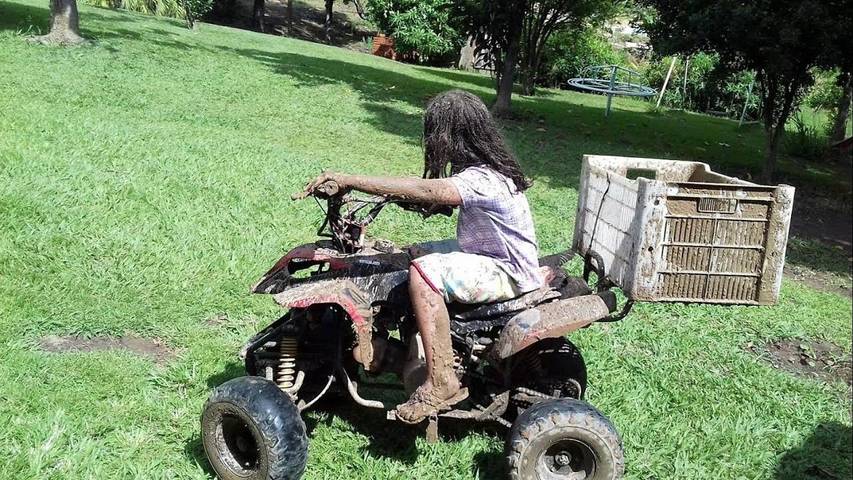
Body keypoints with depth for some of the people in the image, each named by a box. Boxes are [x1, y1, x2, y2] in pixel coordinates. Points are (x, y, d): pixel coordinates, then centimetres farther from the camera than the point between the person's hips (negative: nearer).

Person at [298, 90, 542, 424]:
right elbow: (437, 198, 12)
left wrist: (349, 180, -38)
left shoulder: (485, 179, -25)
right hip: (493, 259, 11)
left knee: (424, 272, -29)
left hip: (510, 273, -11)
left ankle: (442, 381, -26)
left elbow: (426, 191, -37)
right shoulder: (482, 169, 7)